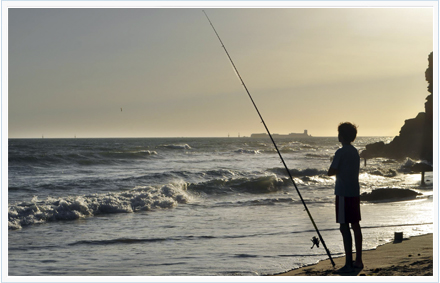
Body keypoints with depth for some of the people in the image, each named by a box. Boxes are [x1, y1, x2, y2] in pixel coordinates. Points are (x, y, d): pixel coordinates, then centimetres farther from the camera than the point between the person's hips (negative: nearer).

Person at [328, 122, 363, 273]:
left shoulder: (341, 152, -13)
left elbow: (331, 172, -12)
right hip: (355, 192, 8)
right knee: (355, 225, 12)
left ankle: (349, 263, -9)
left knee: (344, 227, -7)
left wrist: (338, 170, 6)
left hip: (344, 193, -8)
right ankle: (358, 260, 16)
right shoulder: (355, 152, 12)